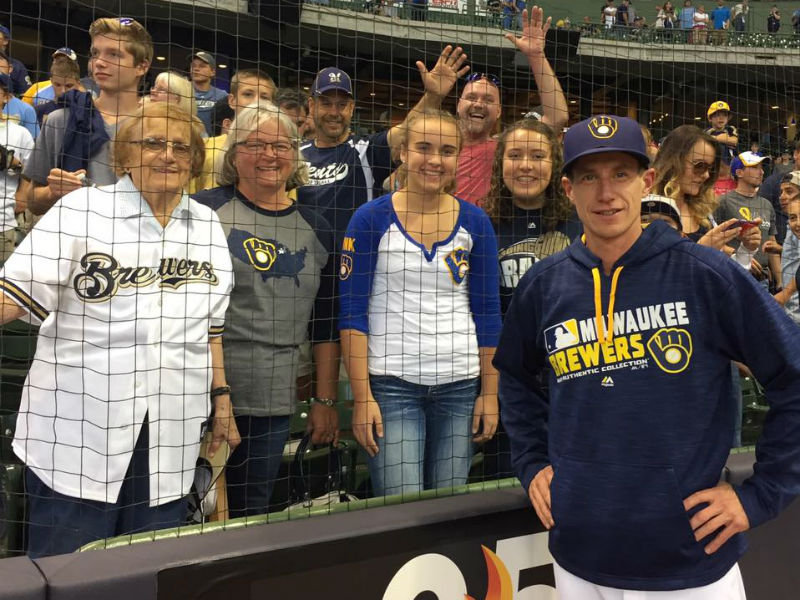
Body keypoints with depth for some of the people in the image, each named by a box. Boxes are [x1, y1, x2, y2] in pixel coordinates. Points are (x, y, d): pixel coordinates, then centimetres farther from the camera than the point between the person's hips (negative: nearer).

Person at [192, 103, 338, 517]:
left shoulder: (315, 230, 10)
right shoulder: (205, 211, -2)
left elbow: (326, 326, 12)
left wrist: (326, 400, 11)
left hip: (274, 405, 3)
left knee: (251, 515, 13)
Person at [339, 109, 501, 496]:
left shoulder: (475, 222, 5)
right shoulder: (371, 219, -3)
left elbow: (487, 312, 8)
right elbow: (352, 313, -5)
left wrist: (489, 392, 5)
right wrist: (362, 397, -9)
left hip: (460, 384, 3)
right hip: (391, 384, -3)